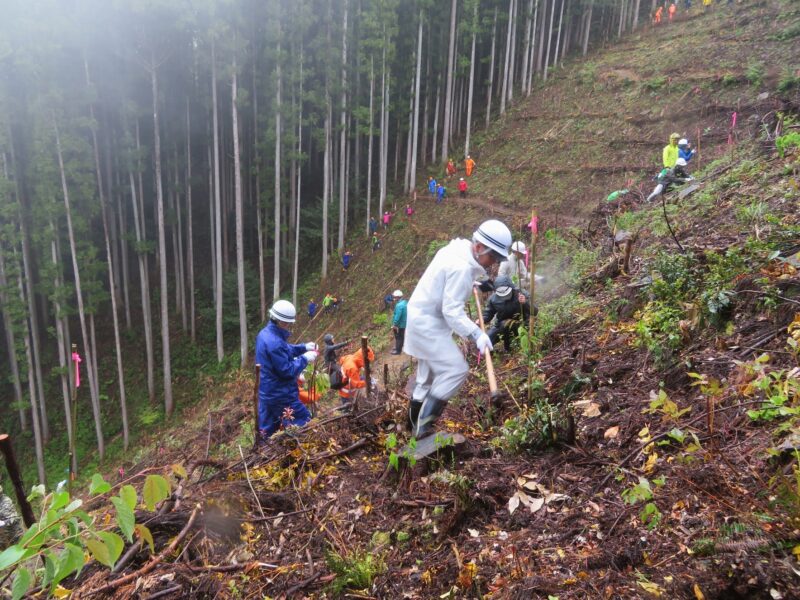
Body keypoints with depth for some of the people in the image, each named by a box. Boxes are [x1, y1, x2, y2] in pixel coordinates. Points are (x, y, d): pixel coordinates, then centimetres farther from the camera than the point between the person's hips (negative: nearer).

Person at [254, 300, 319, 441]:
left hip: (266, 392, 10)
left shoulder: (265, 333, 4)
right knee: (304, 425, 3)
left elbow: (285, 350, 18)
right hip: (280, 395, -10)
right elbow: (288, 371, -25)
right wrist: (304, 359, -14)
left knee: (266, 430, 19)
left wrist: (304, 347, 6)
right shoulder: (275, 342, -28)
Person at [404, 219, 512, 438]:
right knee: (456, 369, -14)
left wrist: (472, 283, 27)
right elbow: (452, 311, -28)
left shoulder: (457, 249, 5)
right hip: (427, 322, -11)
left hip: (424, 318, 11)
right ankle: (424, 425, -9)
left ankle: (416, 421, 30)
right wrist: (476, 334, -35)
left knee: (429, 374, 17)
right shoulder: (462, 267, -25)